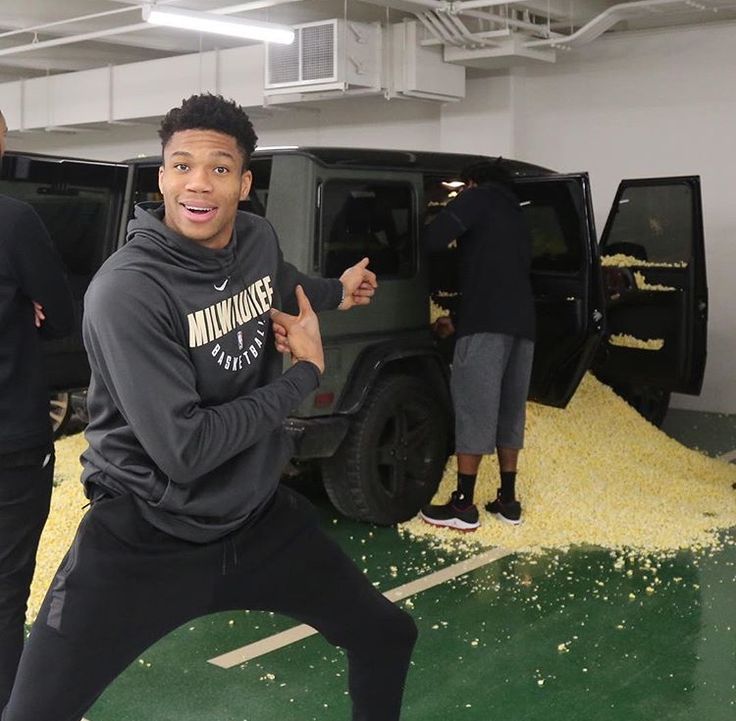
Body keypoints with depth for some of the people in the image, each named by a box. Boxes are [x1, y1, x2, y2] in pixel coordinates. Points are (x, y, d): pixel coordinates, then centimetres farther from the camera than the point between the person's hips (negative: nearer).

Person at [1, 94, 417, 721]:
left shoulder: (259, 238, -3)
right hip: (143, 544, -6)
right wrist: (306, 373, -19)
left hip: (259, 519, 6)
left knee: (389, 637, 14)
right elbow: (183, 451, -28)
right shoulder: (128, 290, -24)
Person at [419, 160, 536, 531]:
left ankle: (463, 506, -3)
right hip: (522, 324, 8)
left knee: (474, 409, -5)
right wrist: (457, 320, 41)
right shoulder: (518, 219, 31)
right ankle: (508, 500, 18)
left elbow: (434, 237, -8)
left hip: (487, 323, -8)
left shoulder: (479, 198, 7)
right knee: (508, 410, 13)